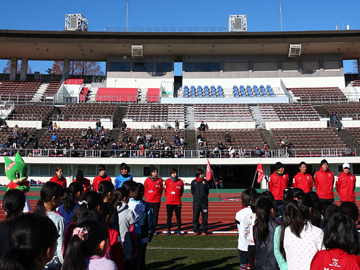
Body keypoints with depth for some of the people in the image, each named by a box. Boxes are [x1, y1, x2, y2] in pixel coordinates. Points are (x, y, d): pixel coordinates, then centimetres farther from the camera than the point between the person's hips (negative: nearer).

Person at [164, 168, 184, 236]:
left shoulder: (180, 181, 2)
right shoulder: (167, 181, 1)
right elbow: (165, 190, 12)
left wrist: (178, 196, 8)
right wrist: (168, 196, 7)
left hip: (177, 202, 0)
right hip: (169, 202, 0)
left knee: (178, 216, 3)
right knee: (169, 216, 5)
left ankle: (179, 230, 12)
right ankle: (168, 230, 13)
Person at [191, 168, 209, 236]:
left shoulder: (205, 181, 4)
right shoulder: (193, 182, 3)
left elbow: (207, 191, 12)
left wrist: (204, 196, 10)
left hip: (204, 202, 0)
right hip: (196, 202, 0)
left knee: (204, 216, 3)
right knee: (195, 217, 1)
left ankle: (204, 230, 14)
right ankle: (196, 230, 14)